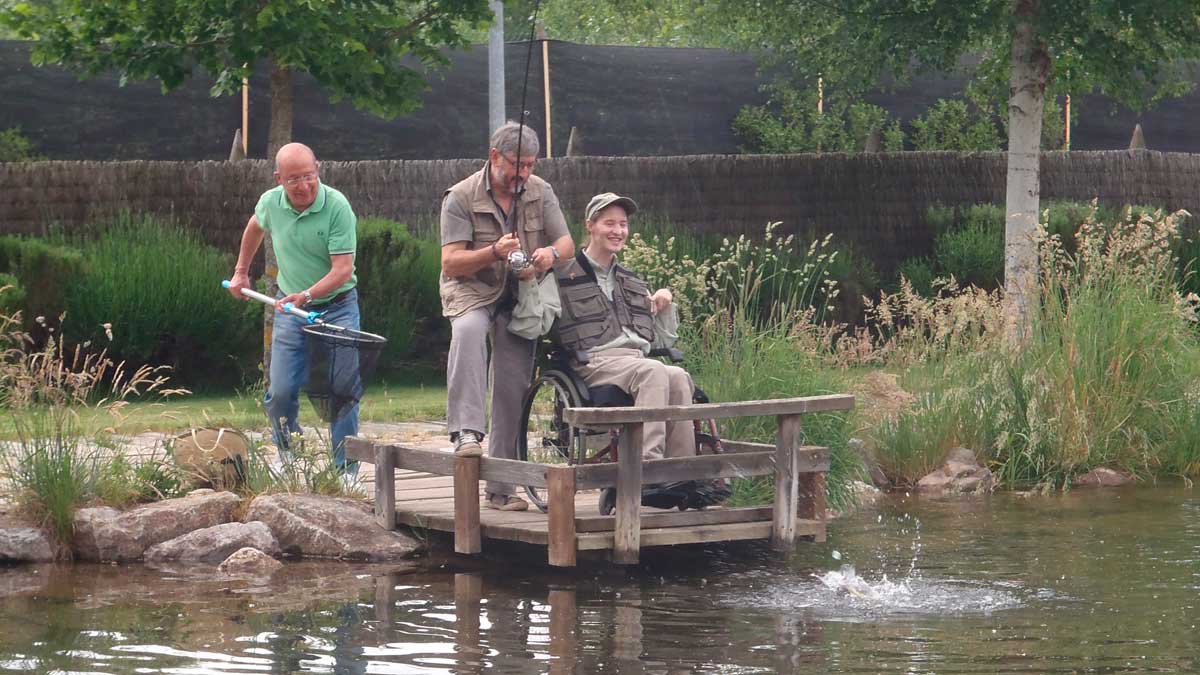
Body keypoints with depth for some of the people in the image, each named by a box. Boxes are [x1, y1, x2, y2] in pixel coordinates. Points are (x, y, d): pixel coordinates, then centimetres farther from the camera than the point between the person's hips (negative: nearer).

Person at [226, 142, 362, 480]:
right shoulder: (270, 202, -6)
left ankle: (346, 468, -2)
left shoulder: (337, 207, -21)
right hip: (290, 308, 4)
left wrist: (307, 295, -38)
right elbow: (255, 227, 20)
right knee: (280, 393, 1)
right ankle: (287, 457, 22)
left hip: (337, 305, -4)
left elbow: (342, 269, -25)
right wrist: (241, 270, 25)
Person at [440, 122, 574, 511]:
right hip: (472, 290, -4)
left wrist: (552, 253, -20)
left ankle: (501, 489, 6)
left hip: (520, 297, 4)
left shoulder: (540, 193, 4)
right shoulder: (461, 198, -10)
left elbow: (567, 244, 5)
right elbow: (451, 263, -15)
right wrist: (495, 252, -31)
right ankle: (466, 432, -47)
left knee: (513, 390, -1)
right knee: (469, 331, -39)